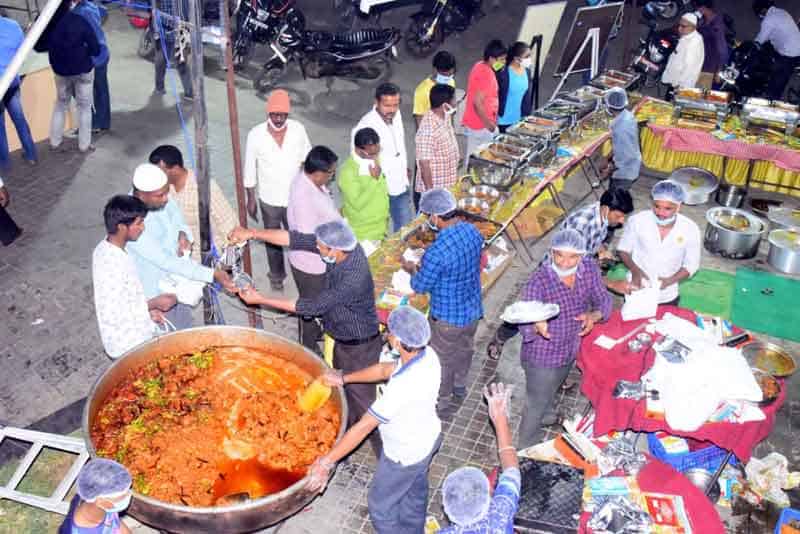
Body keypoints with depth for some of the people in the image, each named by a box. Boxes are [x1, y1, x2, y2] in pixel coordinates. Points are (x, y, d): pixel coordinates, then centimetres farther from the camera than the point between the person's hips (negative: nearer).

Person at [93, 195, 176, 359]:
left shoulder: (106, 248, -2)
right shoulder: (112, 264, -31)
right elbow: (115, 315, -27)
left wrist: (147, 307, 0)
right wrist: (152, 304, -19)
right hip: (129, 346, -9)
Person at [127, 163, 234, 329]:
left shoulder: (163, 199, -13)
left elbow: (179, 223, 7)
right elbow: (166, 262, -34)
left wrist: (183, 234, -18)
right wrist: (213, 275, -37)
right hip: (157, 295, -7)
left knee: (185, 329, 25)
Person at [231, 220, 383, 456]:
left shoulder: (353, 279, -38)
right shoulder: (339, 247, -15)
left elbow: (312, 306, -30)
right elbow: (295, 239, -8)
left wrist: (261, 300, -24)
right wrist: (252, 233, -14)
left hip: (359, 346, -8)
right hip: (343, 338, 8)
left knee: (362, 400, 6)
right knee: (345, 389, 26)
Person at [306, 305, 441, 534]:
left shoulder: (402, 387, -42)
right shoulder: (427, 354, -19)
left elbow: (363, 427, -34)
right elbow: (385, 369, -1)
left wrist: (326, 463, -24)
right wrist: (344, 378, 6)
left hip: (405, 455, -8)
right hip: (428, 438, 8)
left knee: (380, 504, 18)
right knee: (415, 493, 32)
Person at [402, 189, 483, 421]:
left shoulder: (437, 252, -35)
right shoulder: (473, 232, -12)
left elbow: (420, 286, -18)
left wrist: (412, 269, 2)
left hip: (448, 318, -7)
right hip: (473, 310, 7)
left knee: (443, 362, 17)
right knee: (464, 350, 29)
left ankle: (443, 406, 37)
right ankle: (459, 389, 53)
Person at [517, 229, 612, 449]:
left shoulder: (590, 268, -16)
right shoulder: (539, 280, -32)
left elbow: (603, 300, -5)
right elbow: (524, 320, -31)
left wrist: (594, 316, -27)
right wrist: (537, 326, -54)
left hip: (571, 348, 6)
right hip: (543, 356, -6)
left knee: (553, 387, 35)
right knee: (537, 402, 13)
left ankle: (545, 414, 66)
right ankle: (528, 449, 38)